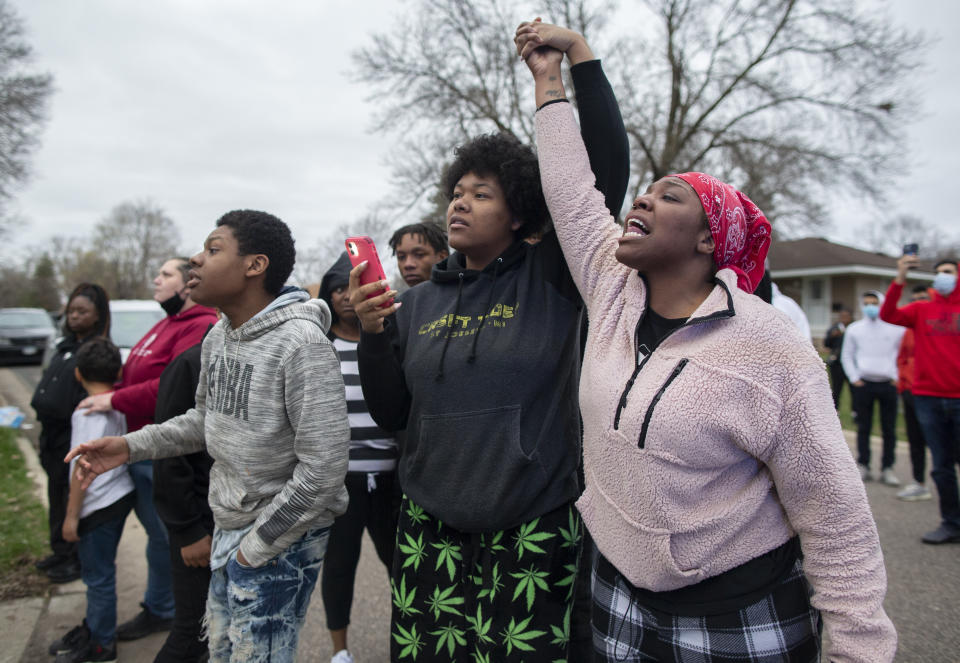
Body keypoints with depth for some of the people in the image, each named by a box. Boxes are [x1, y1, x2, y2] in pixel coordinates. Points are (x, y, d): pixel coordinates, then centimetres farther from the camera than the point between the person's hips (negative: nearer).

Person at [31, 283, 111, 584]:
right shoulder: (67, 346, 13)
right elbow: (49, 384, 17)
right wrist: (46, 435, 14)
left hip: (75, 439, -8)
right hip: (55, 435, 8)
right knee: (58, 496, 19)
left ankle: (78, 559, 16)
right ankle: (61, 551, 34)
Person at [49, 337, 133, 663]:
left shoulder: (89, 411, -19)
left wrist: (72, 514, -14)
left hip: (99, 505, -8)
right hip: (119, 495, 9)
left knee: (98, 574, 6)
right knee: (98, 571, 23)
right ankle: (93, 627, 39)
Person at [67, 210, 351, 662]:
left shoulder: (301, 343, -25)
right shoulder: (217, 337, 4)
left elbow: (323, 469, -25)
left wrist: (255, 548, -17)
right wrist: (131, 446, 6)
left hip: (282, 537, -8)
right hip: (228, 526, 9)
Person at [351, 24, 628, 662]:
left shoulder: (550, 278, -3)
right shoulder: (419, 303, 6)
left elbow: (608, 171, -12)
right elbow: (391, 414, 6)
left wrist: (580, 52, -12)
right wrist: (373, 333, -9)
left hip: (533, 534, -3)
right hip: (430, 532, 3)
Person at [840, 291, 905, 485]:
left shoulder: (896, 328, 4)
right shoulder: (854, 329, 7)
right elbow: (846, 356, 10)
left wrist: (898, 377, -1)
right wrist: (854, 378, 1)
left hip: (888, 384, 0)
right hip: (863, 384, 1)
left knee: (889, 429, 2)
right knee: (863, 427, 5)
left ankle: (887, 468, 10)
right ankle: (863, 467, 12)